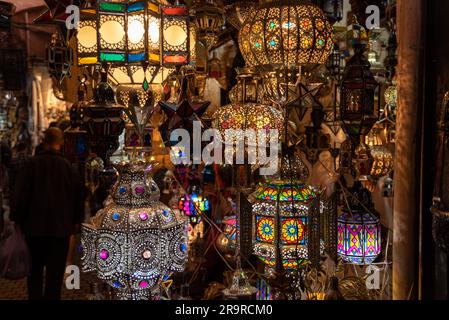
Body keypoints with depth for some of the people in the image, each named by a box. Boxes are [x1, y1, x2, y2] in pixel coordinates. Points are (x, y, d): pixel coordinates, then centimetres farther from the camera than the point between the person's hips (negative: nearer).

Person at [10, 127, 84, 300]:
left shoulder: (33, 163, -8)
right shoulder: (68, 166, -5)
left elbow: (19, 193, -7)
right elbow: (78, 195, 2)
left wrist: (17, 218, 3)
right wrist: (76, 220, 13)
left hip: (35, 226, 0)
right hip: (61, 227, 0)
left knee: (35, 269, 16)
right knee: (55, 272, 7)